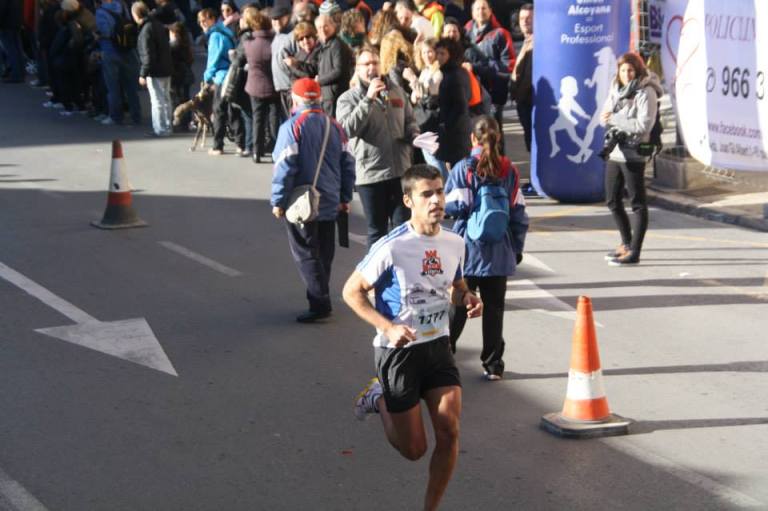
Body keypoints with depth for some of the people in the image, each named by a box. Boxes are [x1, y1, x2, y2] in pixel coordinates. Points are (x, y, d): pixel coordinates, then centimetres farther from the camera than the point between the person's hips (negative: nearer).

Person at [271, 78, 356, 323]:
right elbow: (347, 163, 9)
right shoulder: (334, 126, 7)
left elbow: (285, 167, -16)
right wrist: (345, 197, 17)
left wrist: (278, 201, -9)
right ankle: (320, 298, 23)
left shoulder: (292, 127, -12)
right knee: (324, 254, 15)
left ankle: (320, 304, -7)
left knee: (305, 254, -2)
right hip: (329, 203, 6)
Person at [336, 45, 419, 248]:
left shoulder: (397, 92, 8)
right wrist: (369, 98, -24)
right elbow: (348, 129, -22)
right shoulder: (348, 98, -4)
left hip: (400, 170, 3)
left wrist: (414, 136, -5)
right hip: (370, 173, -3)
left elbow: (410, 122, 18)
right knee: (377, 229, 8)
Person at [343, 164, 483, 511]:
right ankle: (378, 398, 35)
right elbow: (352, 291, -12)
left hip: (438, 346, 5)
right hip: (398, 351, -5)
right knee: (414, 449, 5)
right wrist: (389, 328, -23)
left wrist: (467, 298, -6)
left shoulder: (455, 244, -1)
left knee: (449, 432, -8)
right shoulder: (392, 248, -19)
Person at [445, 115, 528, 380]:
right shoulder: (510, 171, 2)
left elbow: (453, 206, -12)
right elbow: (519, 214, 3)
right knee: (494, 309, 7)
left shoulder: (463, 169, -8)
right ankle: (493, 364, 9)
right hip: (499, 252, 2)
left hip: (467, 251, -2)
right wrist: (517, 248, 12)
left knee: (457, 307, 7)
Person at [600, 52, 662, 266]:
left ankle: (634, 252, 0)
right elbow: (604, 117, 8)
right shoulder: (616, 89, 12)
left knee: (637, 203, -2)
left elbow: (644, 125, -19)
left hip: (633, 154, -8)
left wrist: (614, 118, -16)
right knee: (612, 201, 16)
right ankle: (626, 243, 32)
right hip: (614, 152, 8)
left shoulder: (646, 92, -10)